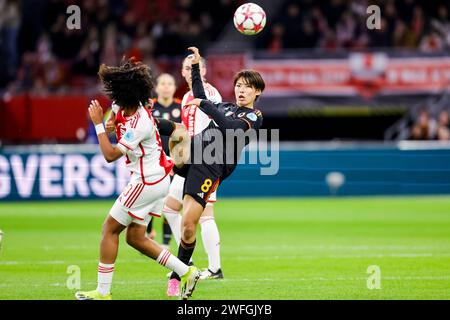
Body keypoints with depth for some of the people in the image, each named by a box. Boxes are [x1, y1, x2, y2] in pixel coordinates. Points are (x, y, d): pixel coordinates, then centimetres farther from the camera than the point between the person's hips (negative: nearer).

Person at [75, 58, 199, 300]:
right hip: (156, 180, 10)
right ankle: (186, 272, 11)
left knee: (110, 228, -2)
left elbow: (110, 155, -24)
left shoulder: (138, 124, -24)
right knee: (135, 237, 11)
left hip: (147, 182, -10)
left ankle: (103, 292, 3)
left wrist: (98, 124, -20)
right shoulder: (125, 111, 3)